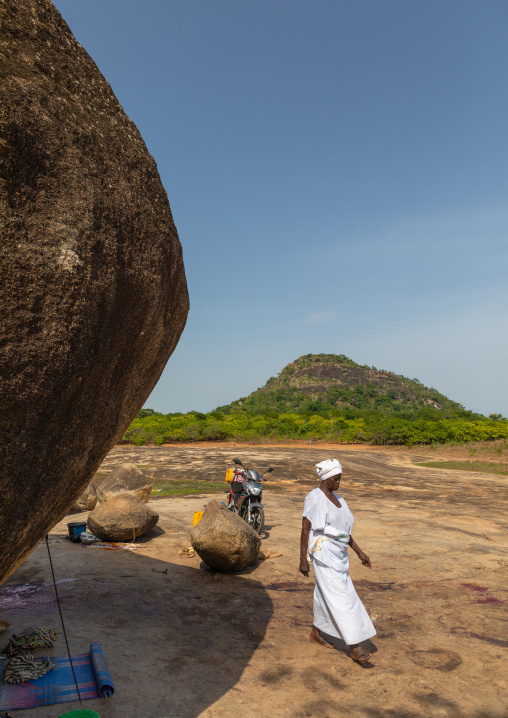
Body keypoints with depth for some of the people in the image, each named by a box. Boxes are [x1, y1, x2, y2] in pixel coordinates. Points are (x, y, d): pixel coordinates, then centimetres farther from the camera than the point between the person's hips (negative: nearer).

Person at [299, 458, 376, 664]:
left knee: (326, 594, 17)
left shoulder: (337, 499, 12)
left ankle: (315, 633, 34)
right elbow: (305, 529, -14)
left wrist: (359, 552, 15)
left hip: (338, 554, 9)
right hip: (323, 553, -9)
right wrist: (303, 560, -15)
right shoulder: (315, 498, -14)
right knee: (340, 598, -8)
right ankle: (354, 647, -4)